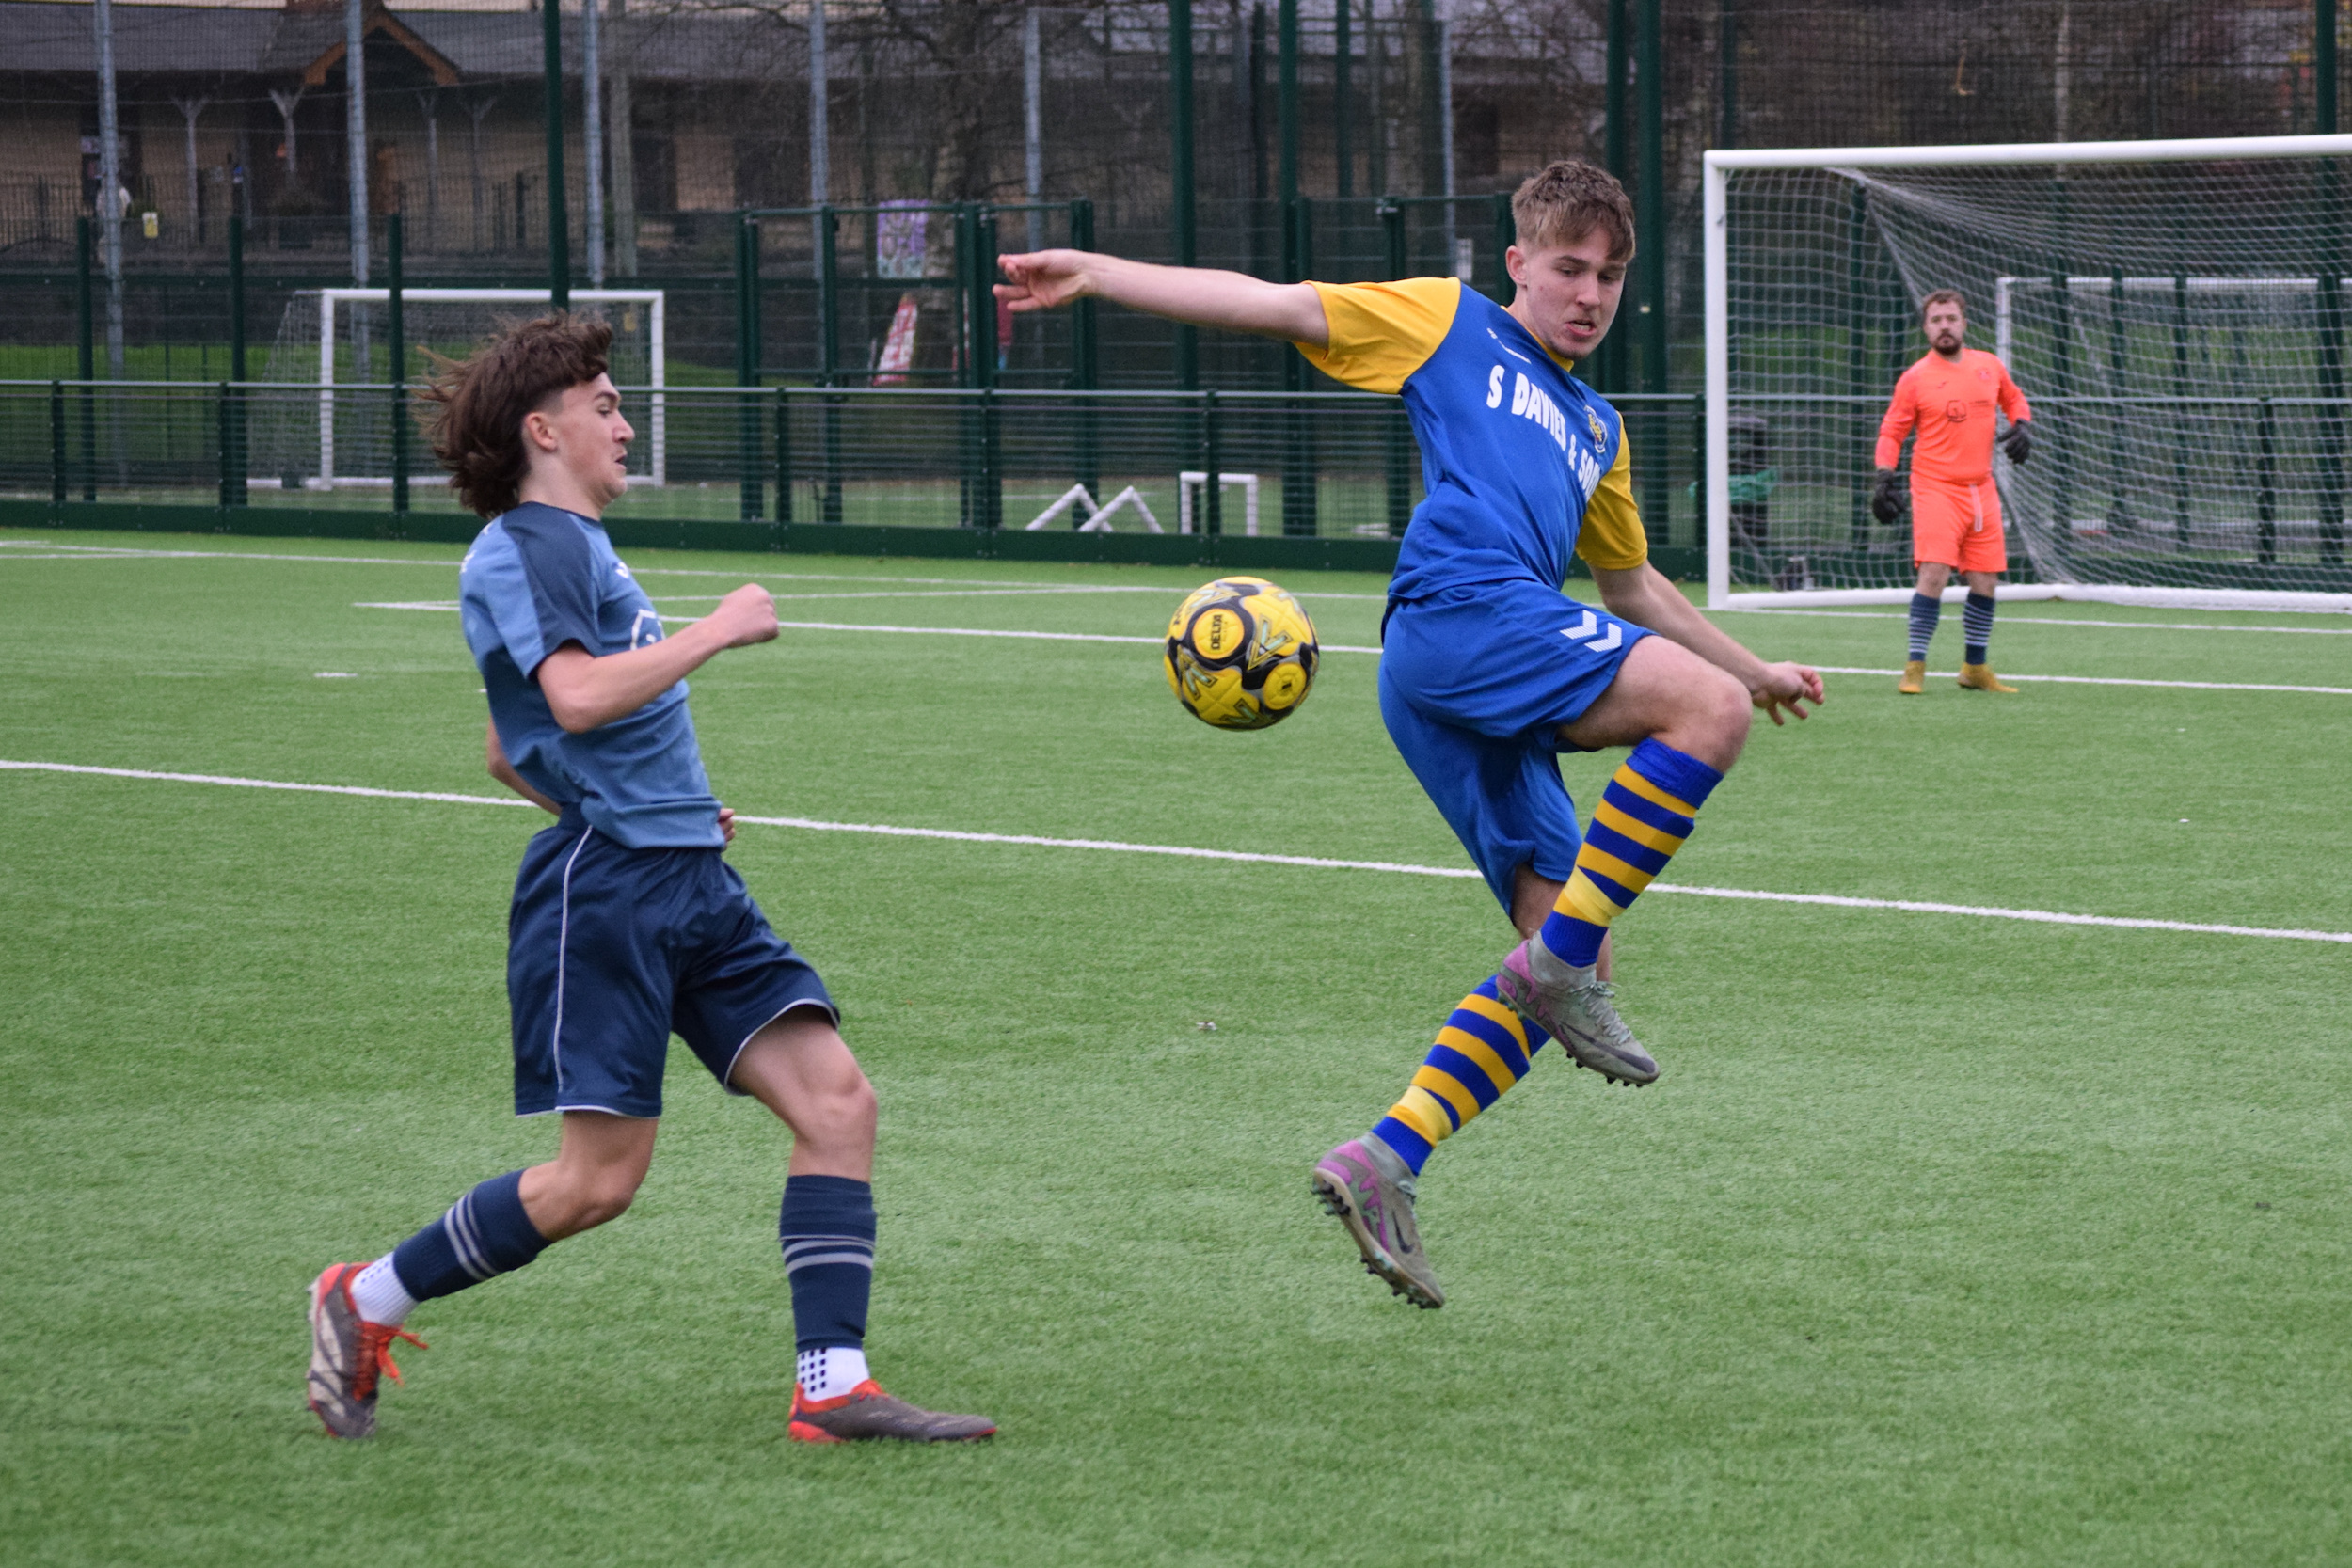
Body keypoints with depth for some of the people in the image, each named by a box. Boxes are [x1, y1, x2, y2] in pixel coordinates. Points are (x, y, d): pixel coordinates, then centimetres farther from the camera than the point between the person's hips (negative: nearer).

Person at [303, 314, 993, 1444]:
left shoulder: (575, 545, 21)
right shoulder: (526, 545, -9)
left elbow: (507, 753, 29)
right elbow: (578, 696, -27)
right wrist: (718, 630, -16)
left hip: (690, 883, 9)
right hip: (604, 890, -9)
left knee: (835, 1095, -4)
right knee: (599, 1179, -7)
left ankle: (832, 1389, -6)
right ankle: (365, 1302, 11)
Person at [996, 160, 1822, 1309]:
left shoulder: (1596, 430, 34)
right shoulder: (1449, 323, 14)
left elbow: (1631, 586, 46)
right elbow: (1275, 307, 7)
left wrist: (1753, 669, 50)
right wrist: (1096, 275, -1)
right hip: (1458, 606, -8)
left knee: (1569, 955, 0)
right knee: (1704, 709, -24)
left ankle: (1385, 1161, -4)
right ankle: (1566, 960, -20)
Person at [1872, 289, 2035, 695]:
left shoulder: (1990, 367, 8)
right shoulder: (1914, 379, -3)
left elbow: (2013, 399, 25)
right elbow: (1891, 432, 1)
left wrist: (2020, 426, 6)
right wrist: (1885, 477, -10)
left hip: (1981, 490, 4)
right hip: (1935, 489, -4)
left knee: (1984, 581, 6)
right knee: (1934, 573, -18)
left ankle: (1976, 668, 20)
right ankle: (1915, 668, -12)